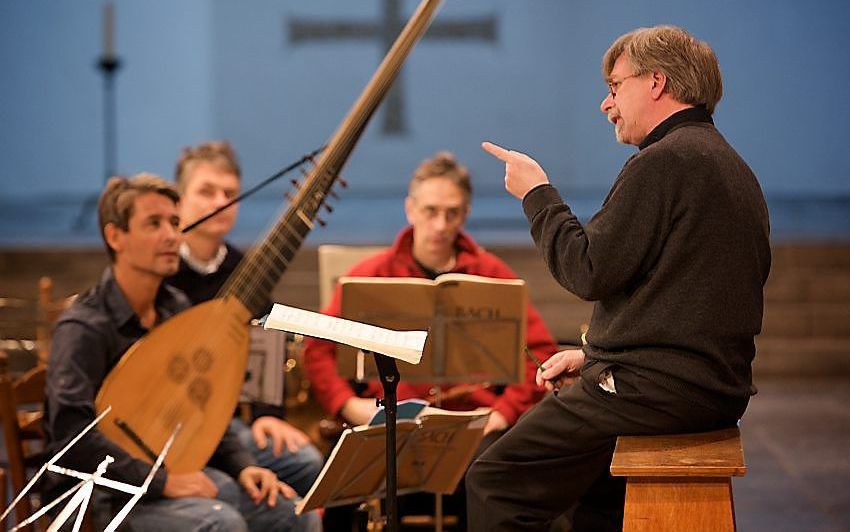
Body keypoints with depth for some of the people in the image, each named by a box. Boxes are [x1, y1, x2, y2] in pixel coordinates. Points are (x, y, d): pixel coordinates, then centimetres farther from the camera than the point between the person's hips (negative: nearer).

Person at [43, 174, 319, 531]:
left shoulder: (176, 309, 7)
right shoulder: (84, 328, -18)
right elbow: (71, 434, -29)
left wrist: (241, 465, 3)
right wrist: (160, 482, -29)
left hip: (172, 469, 8)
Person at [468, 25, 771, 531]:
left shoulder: (665, 161, -15)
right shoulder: (727, 163, 18)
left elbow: (590, 271, -17)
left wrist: (537, 192, -3)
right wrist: (596, 355, 18)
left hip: (658, 390, -10)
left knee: (494, 484, -5)